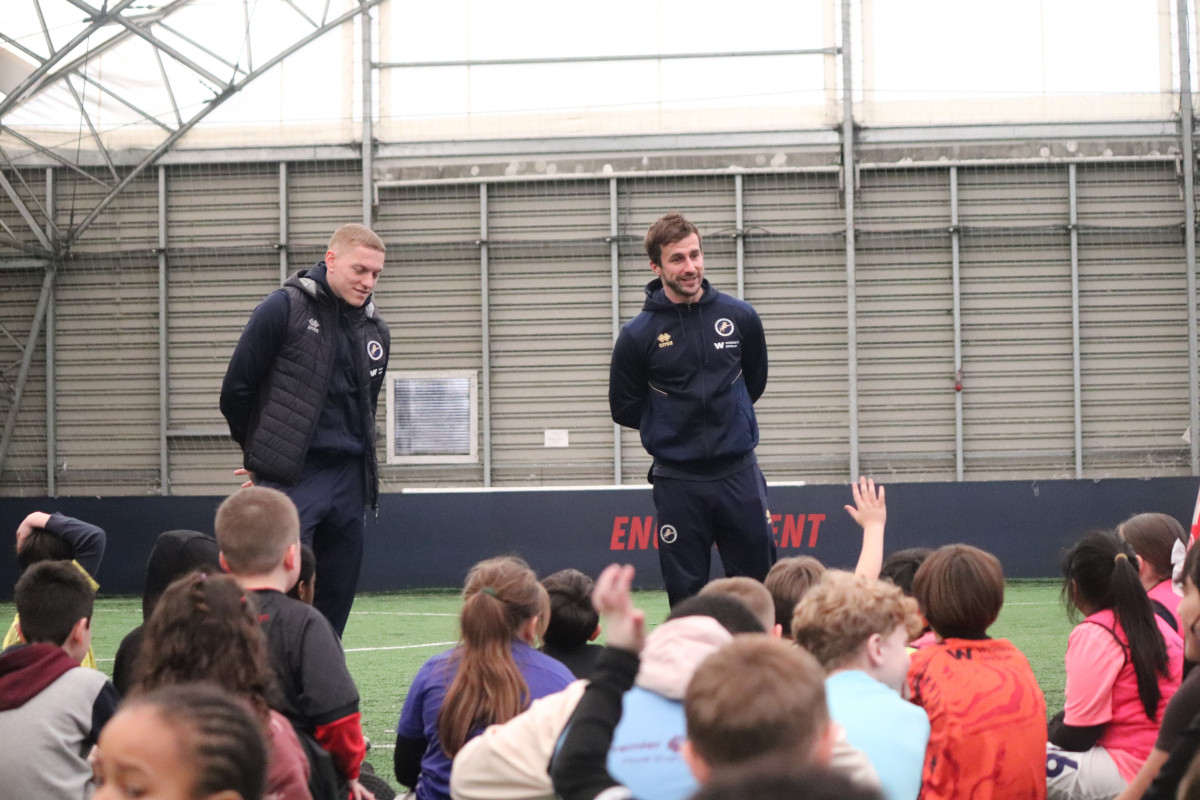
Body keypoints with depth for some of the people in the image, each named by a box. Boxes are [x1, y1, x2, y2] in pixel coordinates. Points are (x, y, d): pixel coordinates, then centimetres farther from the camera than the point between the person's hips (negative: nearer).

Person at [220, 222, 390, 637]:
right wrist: (262, 455, 8)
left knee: (335, 602, 8)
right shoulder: (284, 308, -5)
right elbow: (236, 391, -3)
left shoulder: (376, 330, 13)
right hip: (290, 481, -6)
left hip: (348, 481, 6)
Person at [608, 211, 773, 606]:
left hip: (739, 473, 2)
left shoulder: (740, 317, 0)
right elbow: (625, 409, 5)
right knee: (686, 593, 4)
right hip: (677, 481, -1)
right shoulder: (638, 334, -6)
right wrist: (670, 428, 5)